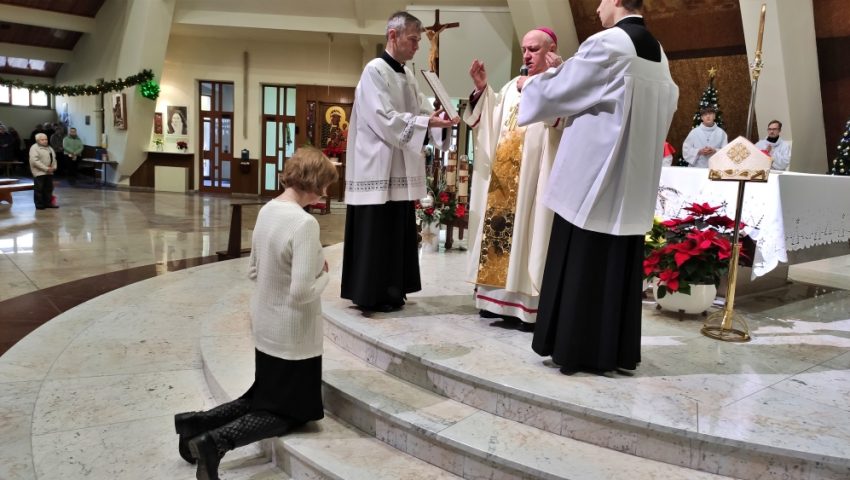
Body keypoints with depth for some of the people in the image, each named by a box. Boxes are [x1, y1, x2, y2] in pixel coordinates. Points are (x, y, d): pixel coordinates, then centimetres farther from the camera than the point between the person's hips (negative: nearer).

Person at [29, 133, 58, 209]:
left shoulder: (49, 148, 17)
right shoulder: (34, 148, -9)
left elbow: (54, 158, 20)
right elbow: (35, 161, -19)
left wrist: (54, 167, 0)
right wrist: (46, 168, -21)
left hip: (49, 172, 8)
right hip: (39, 172, -8)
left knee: (49, 188, 11)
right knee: (39, 189, -3)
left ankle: (48, 203, 19)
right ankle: (39, 204, 2)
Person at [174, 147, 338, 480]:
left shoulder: (267, 211, 1)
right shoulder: (305, 223, -25)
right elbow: (302, 294, -28)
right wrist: (324, 275, -9)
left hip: (265, 327, 8)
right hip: (292, 334, -8)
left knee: (264, 399, 26)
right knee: (289, 412, 10)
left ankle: (197, 423, 11)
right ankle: (215, 442, -7)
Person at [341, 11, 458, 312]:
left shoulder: (408, 77, 15)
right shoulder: (374, 71, -9)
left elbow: (420, 115, 14)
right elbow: (383, 119, -19)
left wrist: (440, 120, -6)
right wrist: (427, 122, -22)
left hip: (401, 168, 8)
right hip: (378, 168, -8)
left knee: (397, 232, 11)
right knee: (375, 234, -3)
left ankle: (390, 292, 21)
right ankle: (370, 295, 7)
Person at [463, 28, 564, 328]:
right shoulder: (512, 87, 20)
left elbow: (562, 122, -20)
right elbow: (487, 123, 18)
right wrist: (481, 90, 7)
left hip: (535, 178, -7)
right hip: (502, 176, 7)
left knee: (528, 231, -6)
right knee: (500, 228, 7)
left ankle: (529, 304, -1)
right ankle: (498, 297, 16)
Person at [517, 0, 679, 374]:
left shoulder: (607, 44, -12)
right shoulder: (657, 53, 13)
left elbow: (558, 91, -6)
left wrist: (530, 85, 16)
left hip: (593, 173, -8)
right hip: (633, 179, 8)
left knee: (583, 263, 0)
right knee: (619, 263, 11)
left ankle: (576, 348, 7)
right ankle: (616, 350, 18)